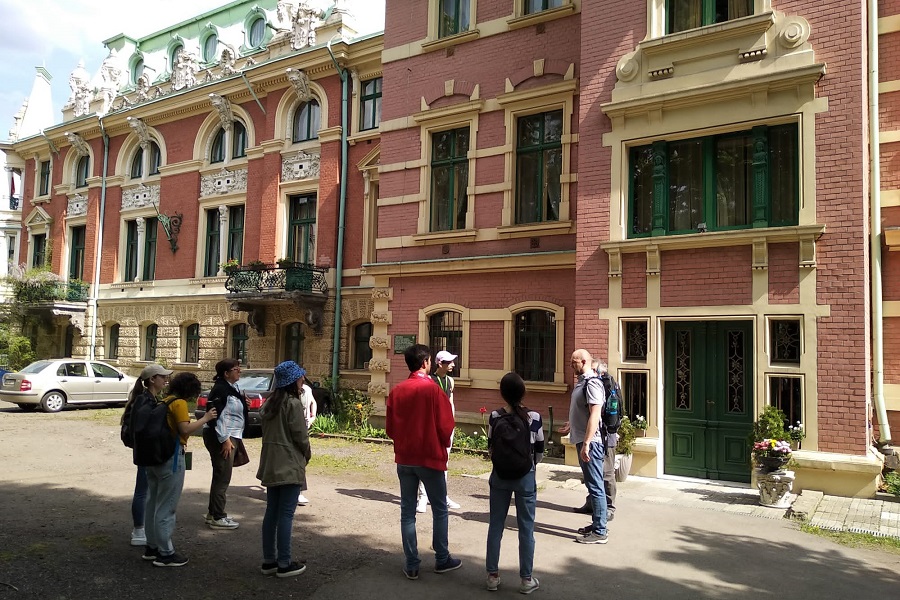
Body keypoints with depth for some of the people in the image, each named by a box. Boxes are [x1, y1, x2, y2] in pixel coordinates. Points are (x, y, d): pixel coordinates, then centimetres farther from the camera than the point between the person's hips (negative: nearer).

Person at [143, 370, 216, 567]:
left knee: (153, 503, 17)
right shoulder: (179, 403, -14)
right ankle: (165, 554, 6)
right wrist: (205, 418, -12)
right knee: (166, 506, -2)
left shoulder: (165, 401, 13)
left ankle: (152, 547, 28)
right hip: (172, 456, -9)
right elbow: (185, 429, -22)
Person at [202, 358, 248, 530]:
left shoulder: (232, 387, 12)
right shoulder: (220, 389, -18)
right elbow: (216, 415, -23)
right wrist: (225, 439, -22)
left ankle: (213, 513, 29)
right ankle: (218, 517, 5)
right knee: (222, 477, -4)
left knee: (220, 477, 18)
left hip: (230, 437, 11)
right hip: (222, 438, -11)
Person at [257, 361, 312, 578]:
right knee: (286, 514, -2)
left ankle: (269, 560, 20)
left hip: (271, 465, 8)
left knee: (271, 512, 13)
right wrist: (308, 453, 4)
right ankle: (284, 564, 5)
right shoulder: (294, 403, -15)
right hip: (290, 465, -8)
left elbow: (266, 430, 11)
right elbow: (300, 436, -14)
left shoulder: (269, 402, 10)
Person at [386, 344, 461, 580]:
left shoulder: (396, 391, -2)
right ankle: (442, 559, 22)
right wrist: (443, 444, 8)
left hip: (404, 458, 4)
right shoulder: (432, 389, -14)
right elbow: (445, 425, -12)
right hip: (430, 457, -4)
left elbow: (390, 427, 3)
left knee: (407, 511, 10)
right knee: (439, 509, 13)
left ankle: (412, 565, 14)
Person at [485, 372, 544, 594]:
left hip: (500, 476, 2)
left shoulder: (495, 417, -8)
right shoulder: (534, 417, -11)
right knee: (526, 528, 8)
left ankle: (493, 576, 19)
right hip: (525, 477, -1)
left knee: (495, 525, 11)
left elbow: (490, 448, 3)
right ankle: (526, 579, 16)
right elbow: (539, 452, -1)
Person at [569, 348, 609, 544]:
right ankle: (596, 524, 28)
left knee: (596, 487, -4)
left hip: (590, 442, -10)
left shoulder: (592, 383, -17)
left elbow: (595, 415, -24)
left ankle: (599, 532, 3)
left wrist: (586, 443, -26)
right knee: (592, 485, 17)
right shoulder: (581, 381, 13)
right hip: (582, 440, 10)